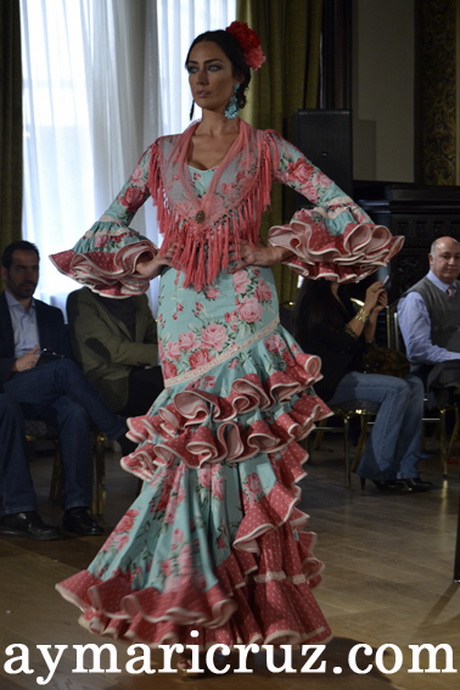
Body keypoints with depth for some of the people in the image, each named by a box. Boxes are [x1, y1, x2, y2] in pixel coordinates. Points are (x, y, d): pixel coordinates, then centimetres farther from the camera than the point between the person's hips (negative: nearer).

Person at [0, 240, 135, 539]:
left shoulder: (51, 315, 26)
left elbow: (68, 358, 18)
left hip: (44, 399, 4)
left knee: (76, 411, -33)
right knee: (64, 369, -32)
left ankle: (76, 508, -39)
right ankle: (123, 433, -22)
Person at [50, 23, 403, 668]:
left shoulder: (265, 148, 3)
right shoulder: (163, 152, 12)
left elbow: (339, 206, -2)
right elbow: (111, 220, 18)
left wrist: (282, 249, -4)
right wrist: (142, 259, 5)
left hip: (243, 306, -3)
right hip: (182, 311, 3)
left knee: (236, 441, -7)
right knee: (196, 441, 1)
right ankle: (201, 601, 12)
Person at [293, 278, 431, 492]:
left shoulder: (340, 297, 19)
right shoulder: (312, 300, -9)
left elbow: (363, 342, 18)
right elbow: (341, 341, -18)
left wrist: (375, 312, 5)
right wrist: (366, 307, -12)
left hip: (349, 374, 9)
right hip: (326, 382, -9)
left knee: (414, 384, -10)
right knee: (397, 389, -25)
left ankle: (405, 470, -14)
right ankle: (377, 471, -20)